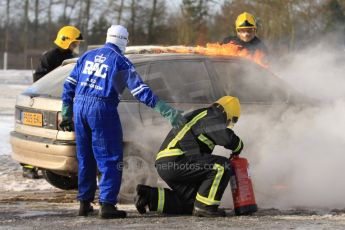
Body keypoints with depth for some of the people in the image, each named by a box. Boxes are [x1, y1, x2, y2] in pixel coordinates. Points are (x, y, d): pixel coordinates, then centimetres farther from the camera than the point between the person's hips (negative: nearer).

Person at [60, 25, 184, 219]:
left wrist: (66, 113, 23)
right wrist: (165, 110, -11)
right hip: (102, 109, -6)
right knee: (110, 159, -1)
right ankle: (107, 205, -8)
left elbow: (69, 84, 16)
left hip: (79, 107, 6)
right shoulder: (120, 61, -2)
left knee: (85, 158, 17)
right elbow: (139, 89, -9)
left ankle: (84, 202, 21)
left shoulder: (88, 56, 15)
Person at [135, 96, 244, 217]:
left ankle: (149, 195, 10)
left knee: (190, 204, 15)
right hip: (176, 161, -10)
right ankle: (205, 206, -10)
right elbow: (229, 139, -15)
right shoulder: (213, 117, 0)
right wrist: (238, 148, 6)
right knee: (223, 166, -12)